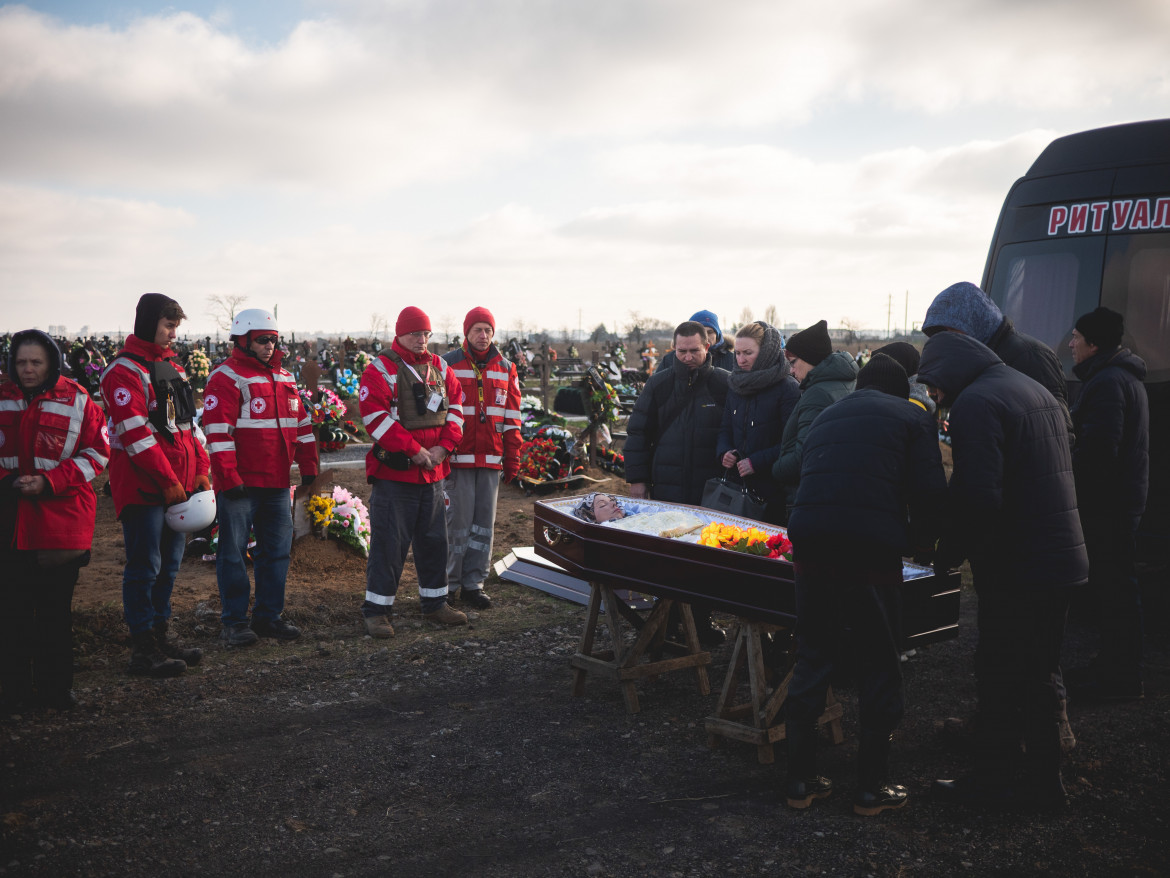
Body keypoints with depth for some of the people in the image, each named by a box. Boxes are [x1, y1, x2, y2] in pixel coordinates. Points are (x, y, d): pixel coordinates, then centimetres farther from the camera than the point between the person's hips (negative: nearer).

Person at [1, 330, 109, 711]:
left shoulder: (77, 400, -3)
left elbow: (97, 453, -3)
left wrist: (49, 481, -13)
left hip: (62, 519, -2)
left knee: (56, 608, 7)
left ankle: (55, 686, 20)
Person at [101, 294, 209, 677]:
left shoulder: (173, 368, 16)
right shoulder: (124, 371, -11)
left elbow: (188, 423, 18)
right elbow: (135, 434, -18)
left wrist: (201, 470, 7)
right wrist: (168, 481, -17)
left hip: (178, 485, 8)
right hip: (143, 487, -8)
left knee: (169, 562, 14)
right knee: (145, 566, -2)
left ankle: (161, 635, 25)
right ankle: (143, 649, 7)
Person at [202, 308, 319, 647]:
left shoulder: (284, 377, 15)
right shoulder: (227, 377, -8)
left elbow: (301, 422, 20)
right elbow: (217, 431, -15)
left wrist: (308, 466, 14)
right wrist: (228, 478, -19)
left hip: (277, 482, 7)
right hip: (240, 484, -7)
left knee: (277, 549, 11)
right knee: (234, 552, 0)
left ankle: (268, 616, 21)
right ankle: (234, 622, 10)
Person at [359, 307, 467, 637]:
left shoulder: (439, 367, 12)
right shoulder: (381, 369, -8)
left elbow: (455, 405, 12)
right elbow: (375, 416, -16)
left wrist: (444, 446, -4)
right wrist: (413, 450, -17)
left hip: (433, 472, 6)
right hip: (394, 472, -6)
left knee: (434, 539, 14)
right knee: (389, 542, -3)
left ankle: (435, 603, 27)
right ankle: (376, 610, 8)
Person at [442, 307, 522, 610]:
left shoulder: (505, 369, 11)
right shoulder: (448, 365, -1)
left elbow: (512, 416, 13)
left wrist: (512, 458, 9)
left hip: (491, 459, 4)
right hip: (459, 457, -4)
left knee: (484, 522, 7)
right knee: (458, 521, -3)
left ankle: (473, 582, 17)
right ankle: (448, 583, 10)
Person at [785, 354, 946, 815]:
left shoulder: (825, 418, 26)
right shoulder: (912, 417, 11)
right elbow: (929, 492, -1)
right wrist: (919, 539, 15)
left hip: (812, 548, 4)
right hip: (873, 552, -4)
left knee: (812, 660, 14)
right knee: (879, 668, 10)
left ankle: (800, 781, 20)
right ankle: (872, 788, 17)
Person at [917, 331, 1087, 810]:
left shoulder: (975, 402, -15)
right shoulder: (1034, 390, 16)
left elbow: (976, 495, -26)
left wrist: (949, 551, -11)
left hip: (1014, 567, -9)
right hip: (1061, 557, 10)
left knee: (1000, 680, 2)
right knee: (1040, 676, 18)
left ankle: (995, 780, 13)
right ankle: (1044, 780, 27)